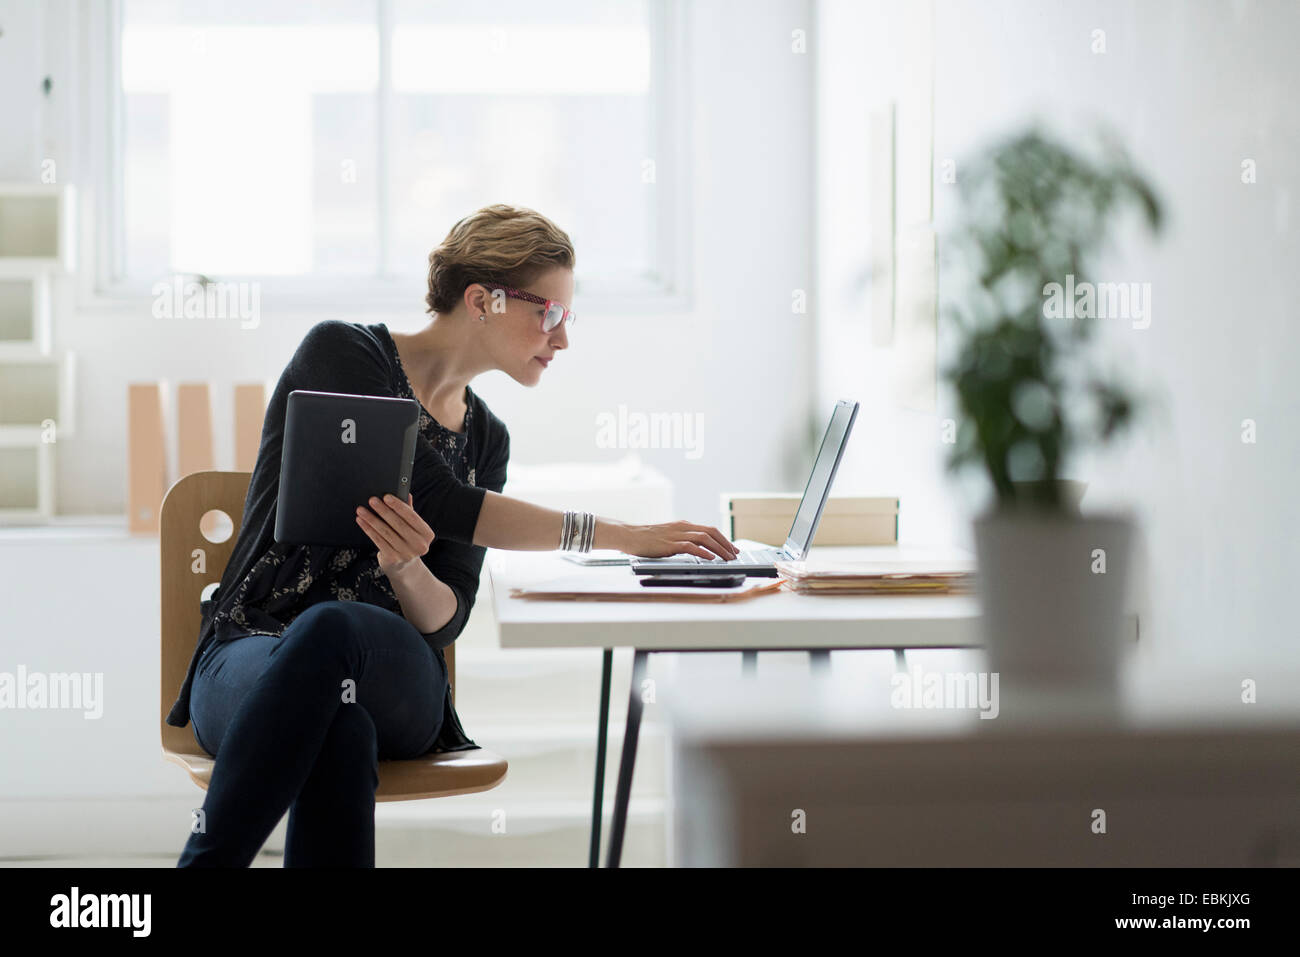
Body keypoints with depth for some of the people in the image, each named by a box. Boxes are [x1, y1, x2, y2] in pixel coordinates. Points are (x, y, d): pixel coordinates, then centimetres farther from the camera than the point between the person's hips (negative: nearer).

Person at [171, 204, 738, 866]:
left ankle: (206, 854, -39)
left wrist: (404, 567, -20)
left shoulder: (485, 438, 16)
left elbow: (446, 617, 6)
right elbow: (437, 501, -13)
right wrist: (620, 535, -11)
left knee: (332, 628, -37)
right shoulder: (340, 352, -2)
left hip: (389, 678, 3)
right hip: (252, 659, -3)